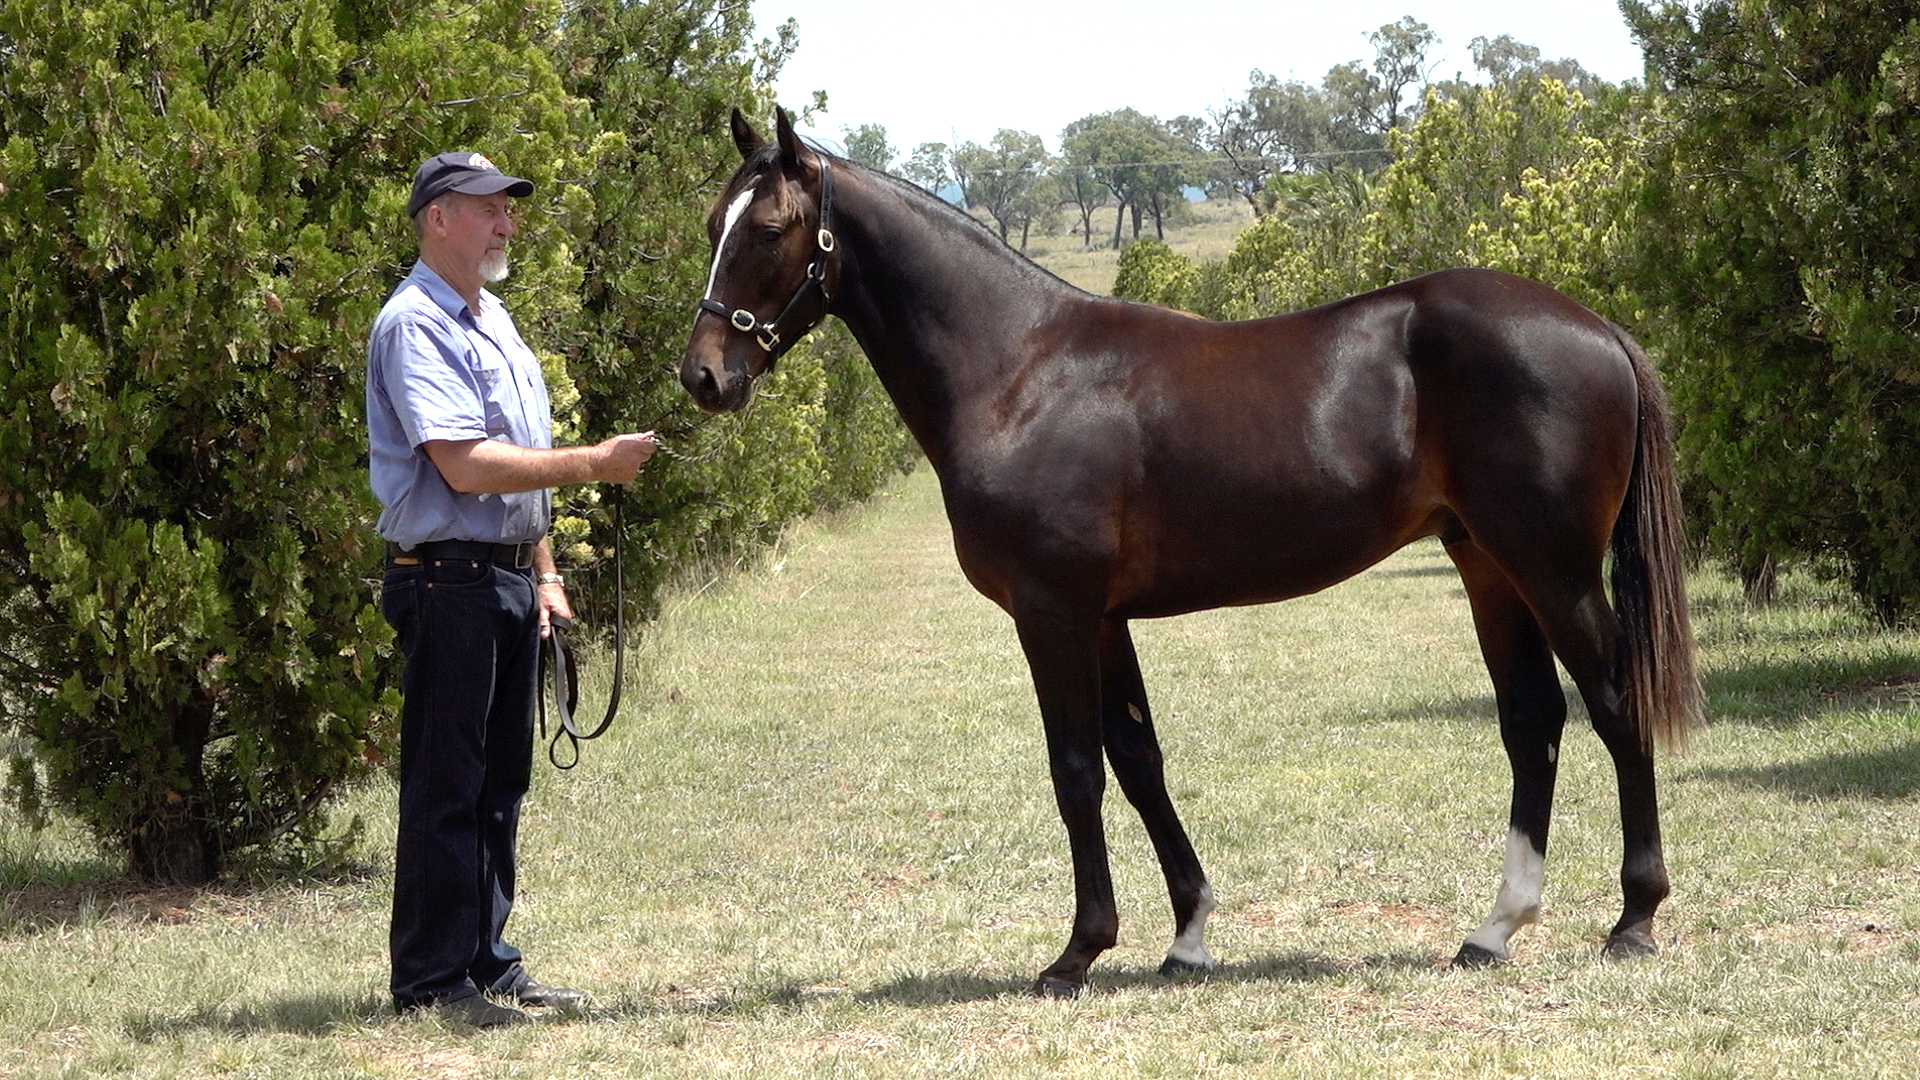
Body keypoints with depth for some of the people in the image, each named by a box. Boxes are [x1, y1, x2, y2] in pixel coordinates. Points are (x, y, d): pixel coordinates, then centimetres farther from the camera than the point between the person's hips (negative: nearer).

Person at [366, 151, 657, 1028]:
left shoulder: (491, 319, 17)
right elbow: (467, 465, -22)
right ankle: (430, 980, 0)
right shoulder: (416, 325, -14)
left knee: (499, 782, 12)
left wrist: (543, 570, 20)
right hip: (449, 579, -9)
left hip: (508, 579, 9)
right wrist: (594, 463, -19)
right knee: (445, 785, -5)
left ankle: (486, 963, 19)